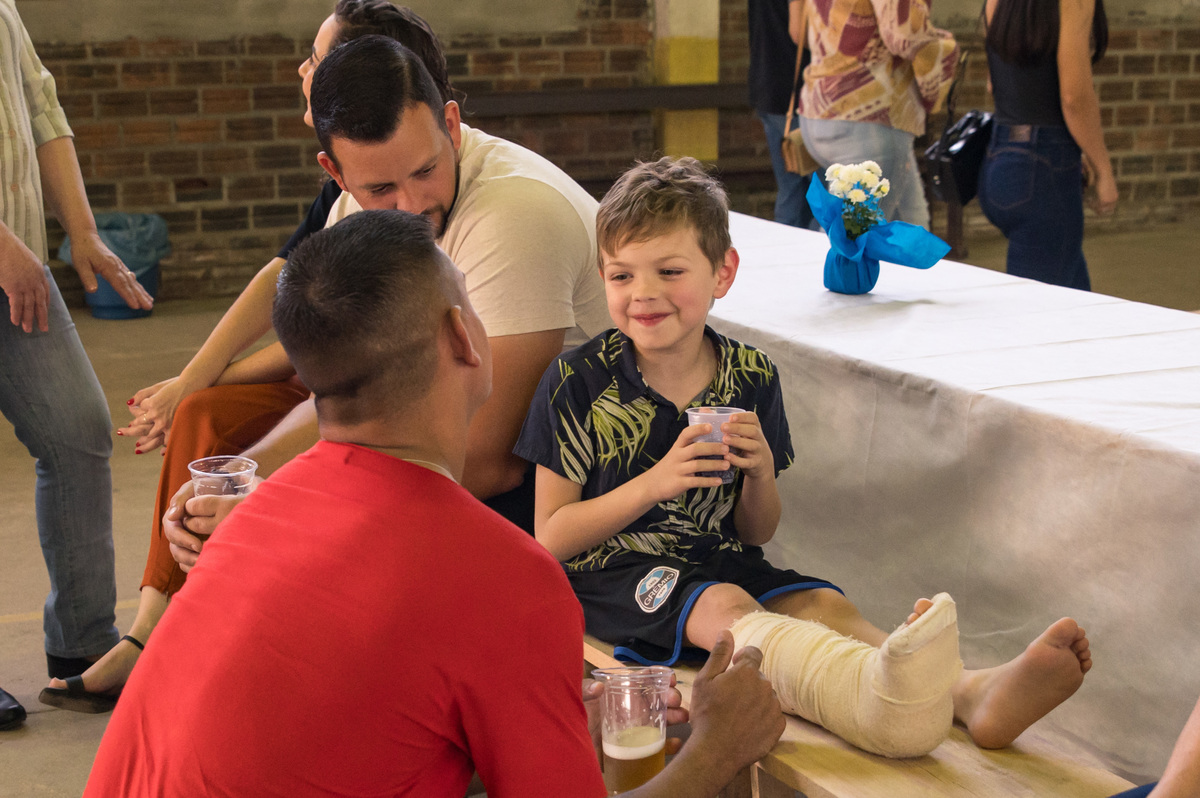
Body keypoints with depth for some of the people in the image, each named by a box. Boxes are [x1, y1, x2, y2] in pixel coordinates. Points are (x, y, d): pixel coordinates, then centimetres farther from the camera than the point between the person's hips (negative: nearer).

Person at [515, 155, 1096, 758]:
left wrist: (759, 472, -12)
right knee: (726, 608, -34)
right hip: (613, 571, -4)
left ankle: (974, 693, -49)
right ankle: (874, 696, -64)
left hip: (719, 560, 5)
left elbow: (755, 534, 11)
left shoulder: (751, 378, 4)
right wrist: (654, 484, -18)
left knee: (823, 605, -24)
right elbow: (550, 538, -7)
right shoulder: (578, 382, -5)